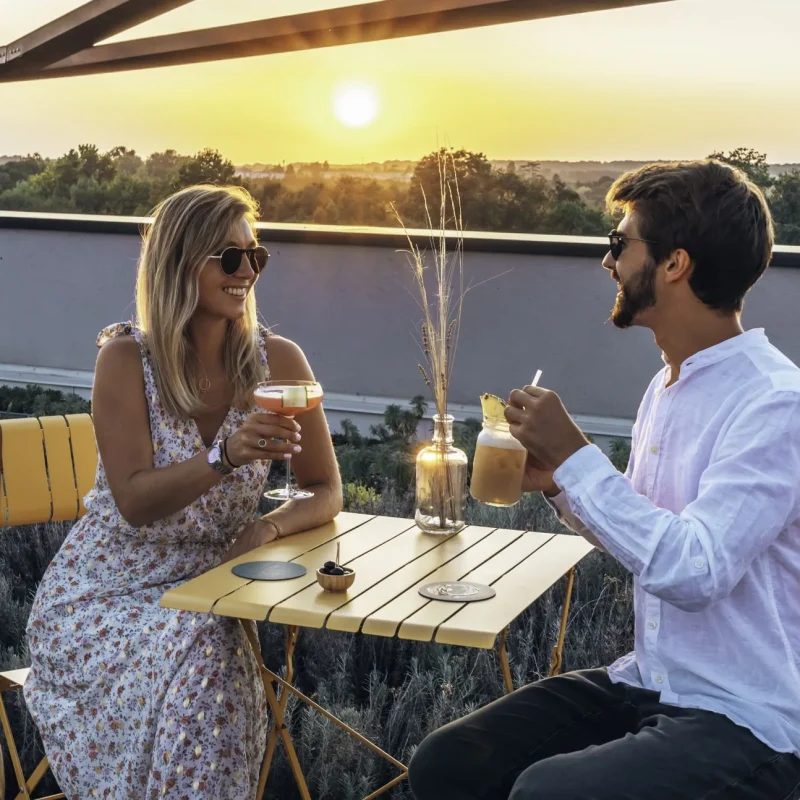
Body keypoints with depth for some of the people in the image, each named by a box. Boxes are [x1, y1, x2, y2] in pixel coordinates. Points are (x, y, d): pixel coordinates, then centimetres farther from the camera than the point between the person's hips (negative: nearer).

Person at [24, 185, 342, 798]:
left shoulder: (277, 361, -4)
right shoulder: (126, 359, -10)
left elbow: (327, 492, 1)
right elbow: (134, 501, -16)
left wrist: (269, 528, -20)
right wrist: (225, 458, -33)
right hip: (104, 595, -2)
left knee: (217, 671, -30)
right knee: (199, 660, -31)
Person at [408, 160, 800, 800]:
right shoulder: (668, 386, 9)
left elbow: (693, 570, -28)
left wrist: (576, 455, -22)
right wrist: (560, 483, 2)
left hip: (744, 722, -8)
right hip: (646, 683, 8)